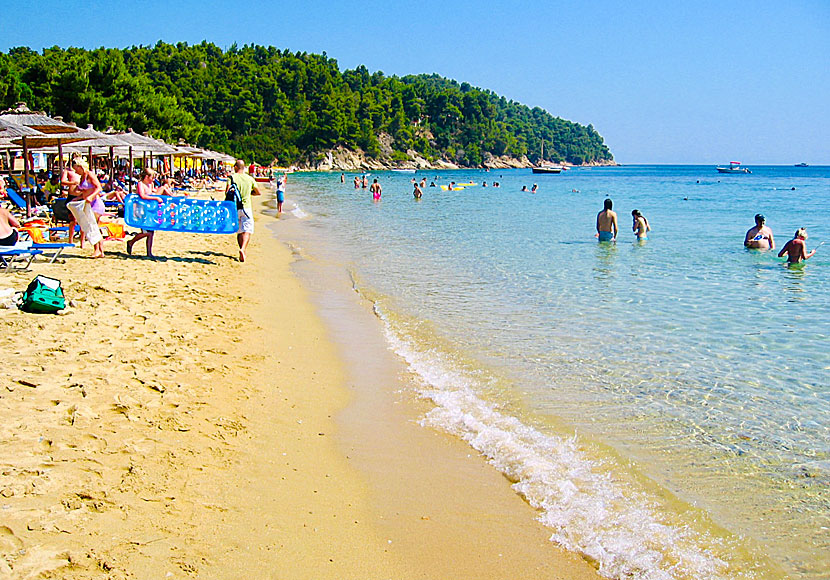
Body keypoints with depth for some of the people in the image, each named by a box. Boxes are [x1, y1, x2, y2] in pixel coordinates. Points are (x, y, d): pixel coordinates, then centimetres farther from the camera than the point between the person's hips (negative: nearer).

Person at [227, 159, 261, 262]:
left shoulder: (232, 177, -2)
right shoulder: (250, 179, 3)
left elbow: (227, 192, -15)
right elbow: (258, 193, 11)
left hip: (235, 208, 1)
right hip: (246, 207, -1)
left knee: (239, 231, 14)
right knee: (247, 230, -5)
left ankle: (243, 253, 19)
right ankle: (243, 249, -28)